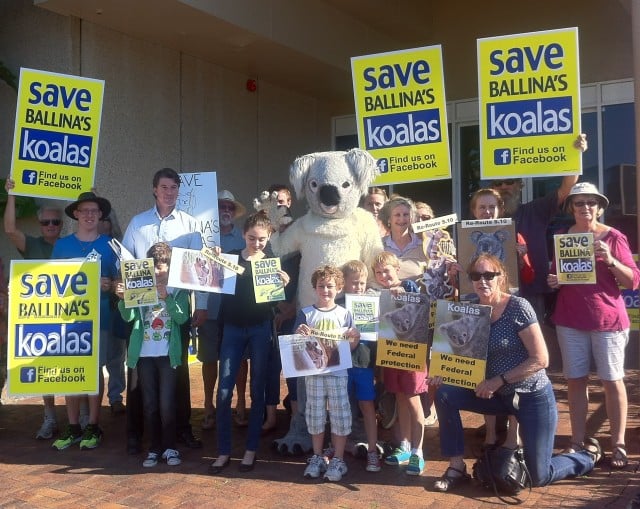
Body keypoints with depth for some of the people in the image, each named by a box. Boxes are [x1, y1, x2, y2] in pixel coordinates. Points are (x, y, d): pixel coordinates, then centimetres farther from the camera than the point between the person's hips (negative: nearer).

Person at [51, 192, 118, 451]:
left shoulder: (109, 245, 4)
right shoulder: (62, 244, 7)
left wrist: (109, 285, -14)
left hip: (98, 316, -1)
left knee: (95, 369, 3)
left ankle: (93, 427, 13)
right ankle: (73, 427, 13)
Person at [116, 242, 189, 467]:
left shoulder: (177, 290, 1)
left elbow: (182, 318, -11)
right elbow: (129, 316, -4)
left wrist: (167, 297, -23)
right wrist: (122, 298, -23)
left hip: (167, 354, -2)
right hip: (144, 354, 2)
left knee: (166, 404, -2)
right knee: (149, 405, 8)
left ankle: (169, 448, 10)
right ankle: (155, 448, 18)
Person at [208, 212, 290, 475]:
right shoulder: (231, 257, 3)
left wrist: (284, 285, -16)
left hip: (260, 329, 0)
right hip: (233, 328, 1)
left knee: (257, 390, 6)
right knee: (224, 391, -1)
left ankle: (251, 450, 18)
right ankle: (223, 451, 11)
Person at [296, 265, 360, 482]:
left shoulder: (345, 314, 4)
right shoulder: (306, 314, 3)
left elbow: (351, 346, 6)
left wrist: (355, 338, -15)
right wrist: (300, 333, -19)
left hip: (338, 372, 0)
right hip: (313, 372, 0)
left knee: (340, 416, 2)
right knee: (315, 416, 9)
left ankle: (338, 460, 15)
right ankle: (317, 458, 23)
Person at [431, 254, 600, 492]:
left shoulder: (518, 307, -18)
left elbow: (540, 360, -20)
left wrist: (499, 380, -22)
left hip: (532, 397, -6)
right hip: (501, 395, 6)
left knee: (539, 477, 0)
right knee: (444, 394, -12)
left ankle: (589, 455, 31)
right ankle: (457, 467, 0)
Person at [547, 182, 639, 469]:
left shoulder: (613, 237, -3)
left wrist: (610, 260, -19)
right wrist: (552, 281, -3)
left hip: (608, 319, -3)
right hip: (570, 320, 3)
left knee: (612, 380, 2)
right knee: (575, 380, 4)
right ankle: (577, 442, 11)